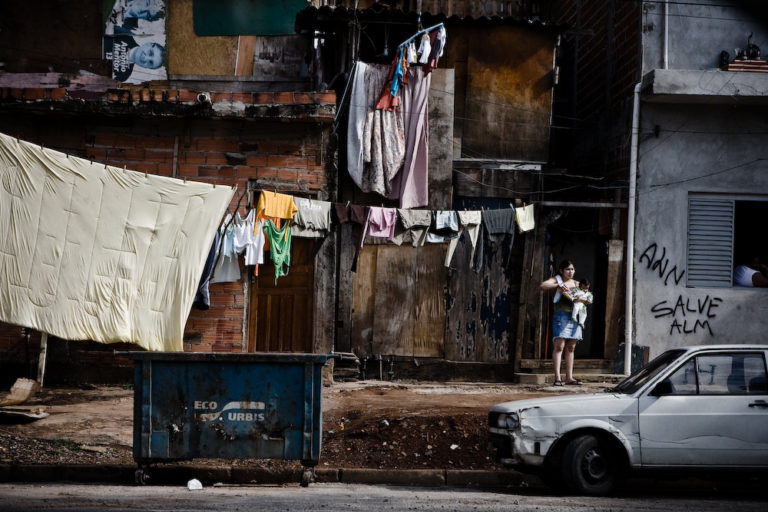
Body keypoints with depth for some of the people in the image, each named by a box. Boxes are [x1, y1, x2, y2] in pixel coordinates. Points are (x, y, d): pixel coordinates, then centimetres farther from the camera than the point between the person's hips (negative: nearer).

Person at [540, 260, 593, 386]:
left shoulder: (576, 284, 19)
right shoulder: (556, 280, 6)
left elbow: (589, 300, 16)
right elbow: (543, 285, -12)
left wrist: (582, 299, -6)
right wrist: (558, 285, -21)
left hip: (575, 317, 5)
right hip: (561, 315, -5)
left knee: (571, 347, 6)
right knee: (559, 346, -12)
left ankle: (569, 377, 9)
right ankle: (557, 378, -17)